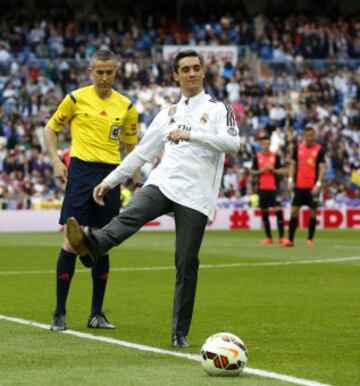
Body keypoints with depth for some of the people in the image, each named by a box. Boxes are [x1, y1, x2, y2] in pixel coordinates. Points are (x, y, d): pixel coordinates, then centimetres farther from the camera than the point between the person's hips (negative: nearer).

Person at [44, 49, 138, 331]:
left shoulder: (126, 106, 8)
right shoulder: (76, 99, 0)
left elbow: (131, 144, 17)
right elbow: (51, 128, 10)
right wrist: (56, 161, -3)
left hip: (111, 173, 3)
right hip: (81, 170, -3)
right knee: (72, 241, -7)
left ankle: (97, 313, 15)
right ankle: (60, 313, 0)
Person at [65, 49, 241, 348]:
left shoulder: (218, 109, 7)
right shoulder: (168, 113, 21)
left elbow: (233, 143, -11)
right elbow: (141, 152, 24)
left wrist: (190, 134, -18)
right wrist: (110, 181, 19)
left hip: (195, 195, -3)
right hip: (163, 182, 3)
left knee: (186, 263, -5)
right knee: (130, 216, -28)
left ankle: (180, 333, 3)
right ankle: (91, 245, -57)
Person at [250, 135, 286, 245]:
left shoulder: (275, 156, 3)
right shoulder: (257, 156, 4)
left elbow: (282, 171, 4)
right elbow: (252, 172, 6)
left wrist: (273, 170, -13)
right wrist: (261, 171, -10)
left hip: (274, 187, -1)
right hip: (262, 188, 1)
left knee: (278, 210, -11)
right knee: (264, 212, 4)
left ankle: (281, 237, -8)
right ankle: (268, 237, 13)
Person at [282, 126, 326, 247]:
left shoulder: (319, 149, -2)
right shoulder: (298, 148, 7)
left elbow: (322, 168, -5)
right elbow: (293, 165, 13)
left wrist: (318, 184, -15)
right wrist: (290, 179, 1)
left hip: (313, 187, -2)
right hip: (299, 186, 3)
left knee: (312, 212, 1)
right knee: (294, 211, -1)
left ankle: (310, 239, 11)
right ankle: (290, 240, 2)